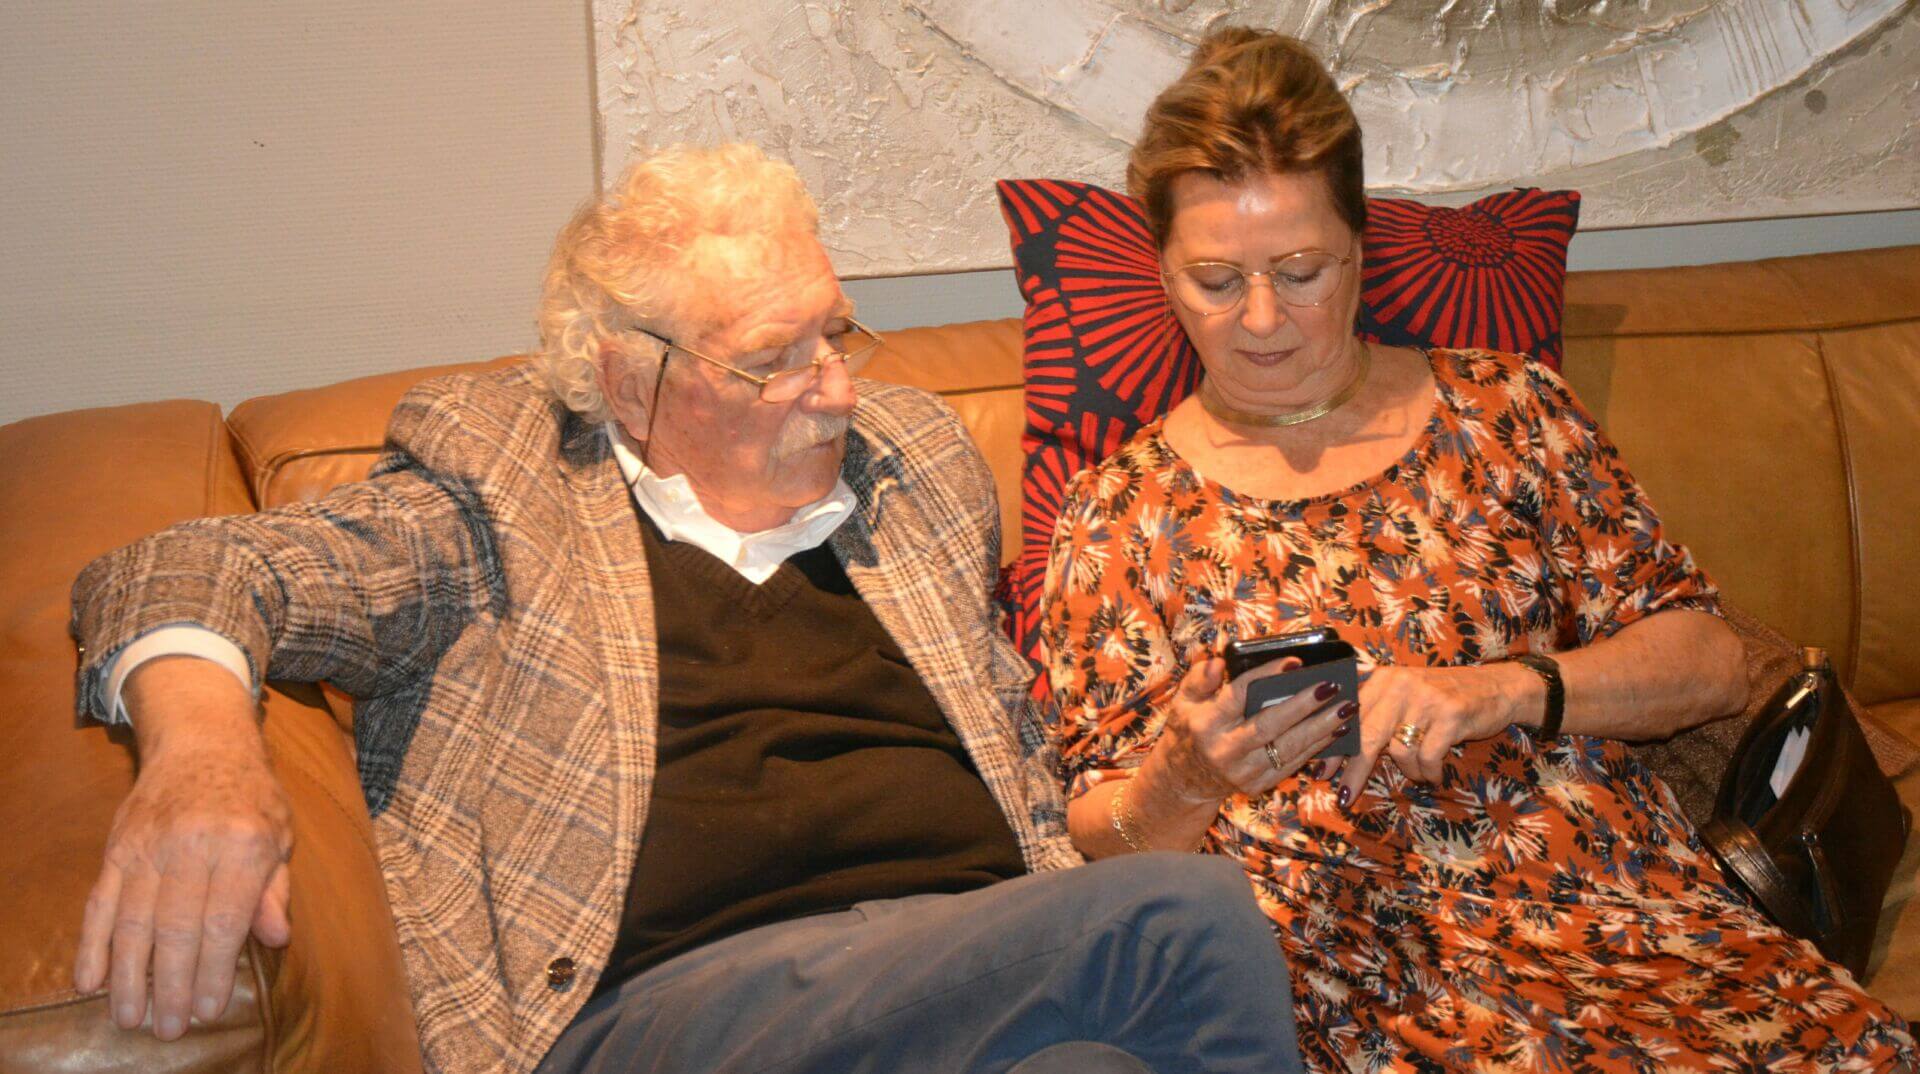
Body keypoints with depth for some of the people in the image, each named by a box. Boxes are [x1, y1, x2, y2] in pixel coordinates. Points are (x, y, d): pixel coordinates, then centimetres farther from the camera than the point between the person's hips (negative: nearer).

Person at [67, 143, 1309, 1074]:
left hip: (982, 966, 5)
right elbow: (199, 570, -4)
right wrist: (201, 735, -27)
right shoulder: (498, 500, 7)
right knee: (1188, 914, -28)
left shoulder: (915, 461, 22)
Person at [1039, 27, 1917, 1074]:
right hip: (1339, 943, -2)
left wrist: (1504, 690, -10)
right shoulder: (1120, 509, 9)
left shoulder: (1507, 408, 12)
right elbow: (1100, 837, 8)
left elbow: (1709, 661, 7)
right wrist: (1182, 778, -15)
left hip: (1598, 885, 2)